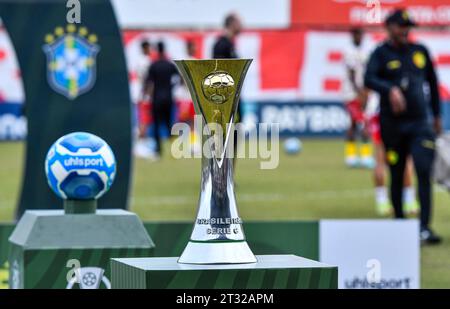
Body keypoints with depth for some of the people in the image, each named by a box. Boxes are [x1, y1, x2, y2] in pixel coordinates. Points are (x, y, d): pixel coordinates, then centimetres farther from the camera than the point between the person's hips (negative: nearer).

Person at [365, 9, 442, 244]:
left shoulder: (420, 51, 11)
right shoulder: (381, 53, -1)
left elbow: (432, 82, 22)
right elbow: (369, 79, -19)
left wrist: (436, 115, 22)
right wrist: (391, 90, -36)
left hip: (420, 122, 2)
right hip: (392, 125, -2)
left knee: (424, 172, -12)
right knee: (396, 176, 6)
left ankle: (424, 228, -17)